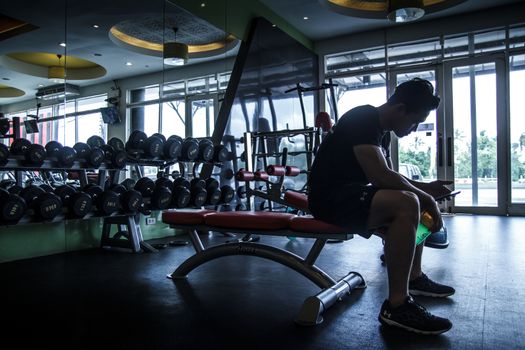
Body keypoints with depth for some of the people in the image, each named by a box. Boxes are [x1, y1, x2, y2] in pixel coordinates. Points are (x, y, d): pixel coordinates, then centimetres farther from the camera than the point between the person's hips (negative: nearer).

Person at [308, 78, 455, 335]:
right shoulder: (363, 120, -17)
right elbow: (380, 176, -29)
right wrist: (427, 199, -17)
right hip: (329, 196, -11)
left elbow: (389, 177, 23)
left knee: (414, 203, 18)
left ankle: (414, 278, 24)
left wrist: (424, 188, 9)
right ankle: (397, 305, -23)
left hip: (351, 193, 11)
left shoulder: (381, 130, 13)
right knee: (407, 205, -30)